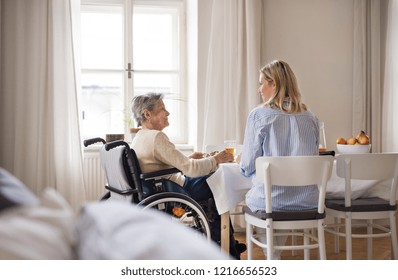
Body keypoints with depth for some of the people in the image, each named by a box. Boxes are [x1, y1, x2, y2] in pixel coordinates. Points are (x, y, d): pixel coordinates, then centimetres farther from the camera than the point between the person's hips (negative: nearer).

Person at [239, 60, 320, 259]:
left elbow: (248, 167, -8)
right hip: (307, 200, 4)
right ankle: (275, 256, 40)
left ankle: (272, 259, 32)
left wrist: (242, 162, 17)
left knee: (250, 198, 28)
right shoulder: (310, 118, 4)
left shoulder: (258, 115, -9)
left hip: (269, 199, -4)